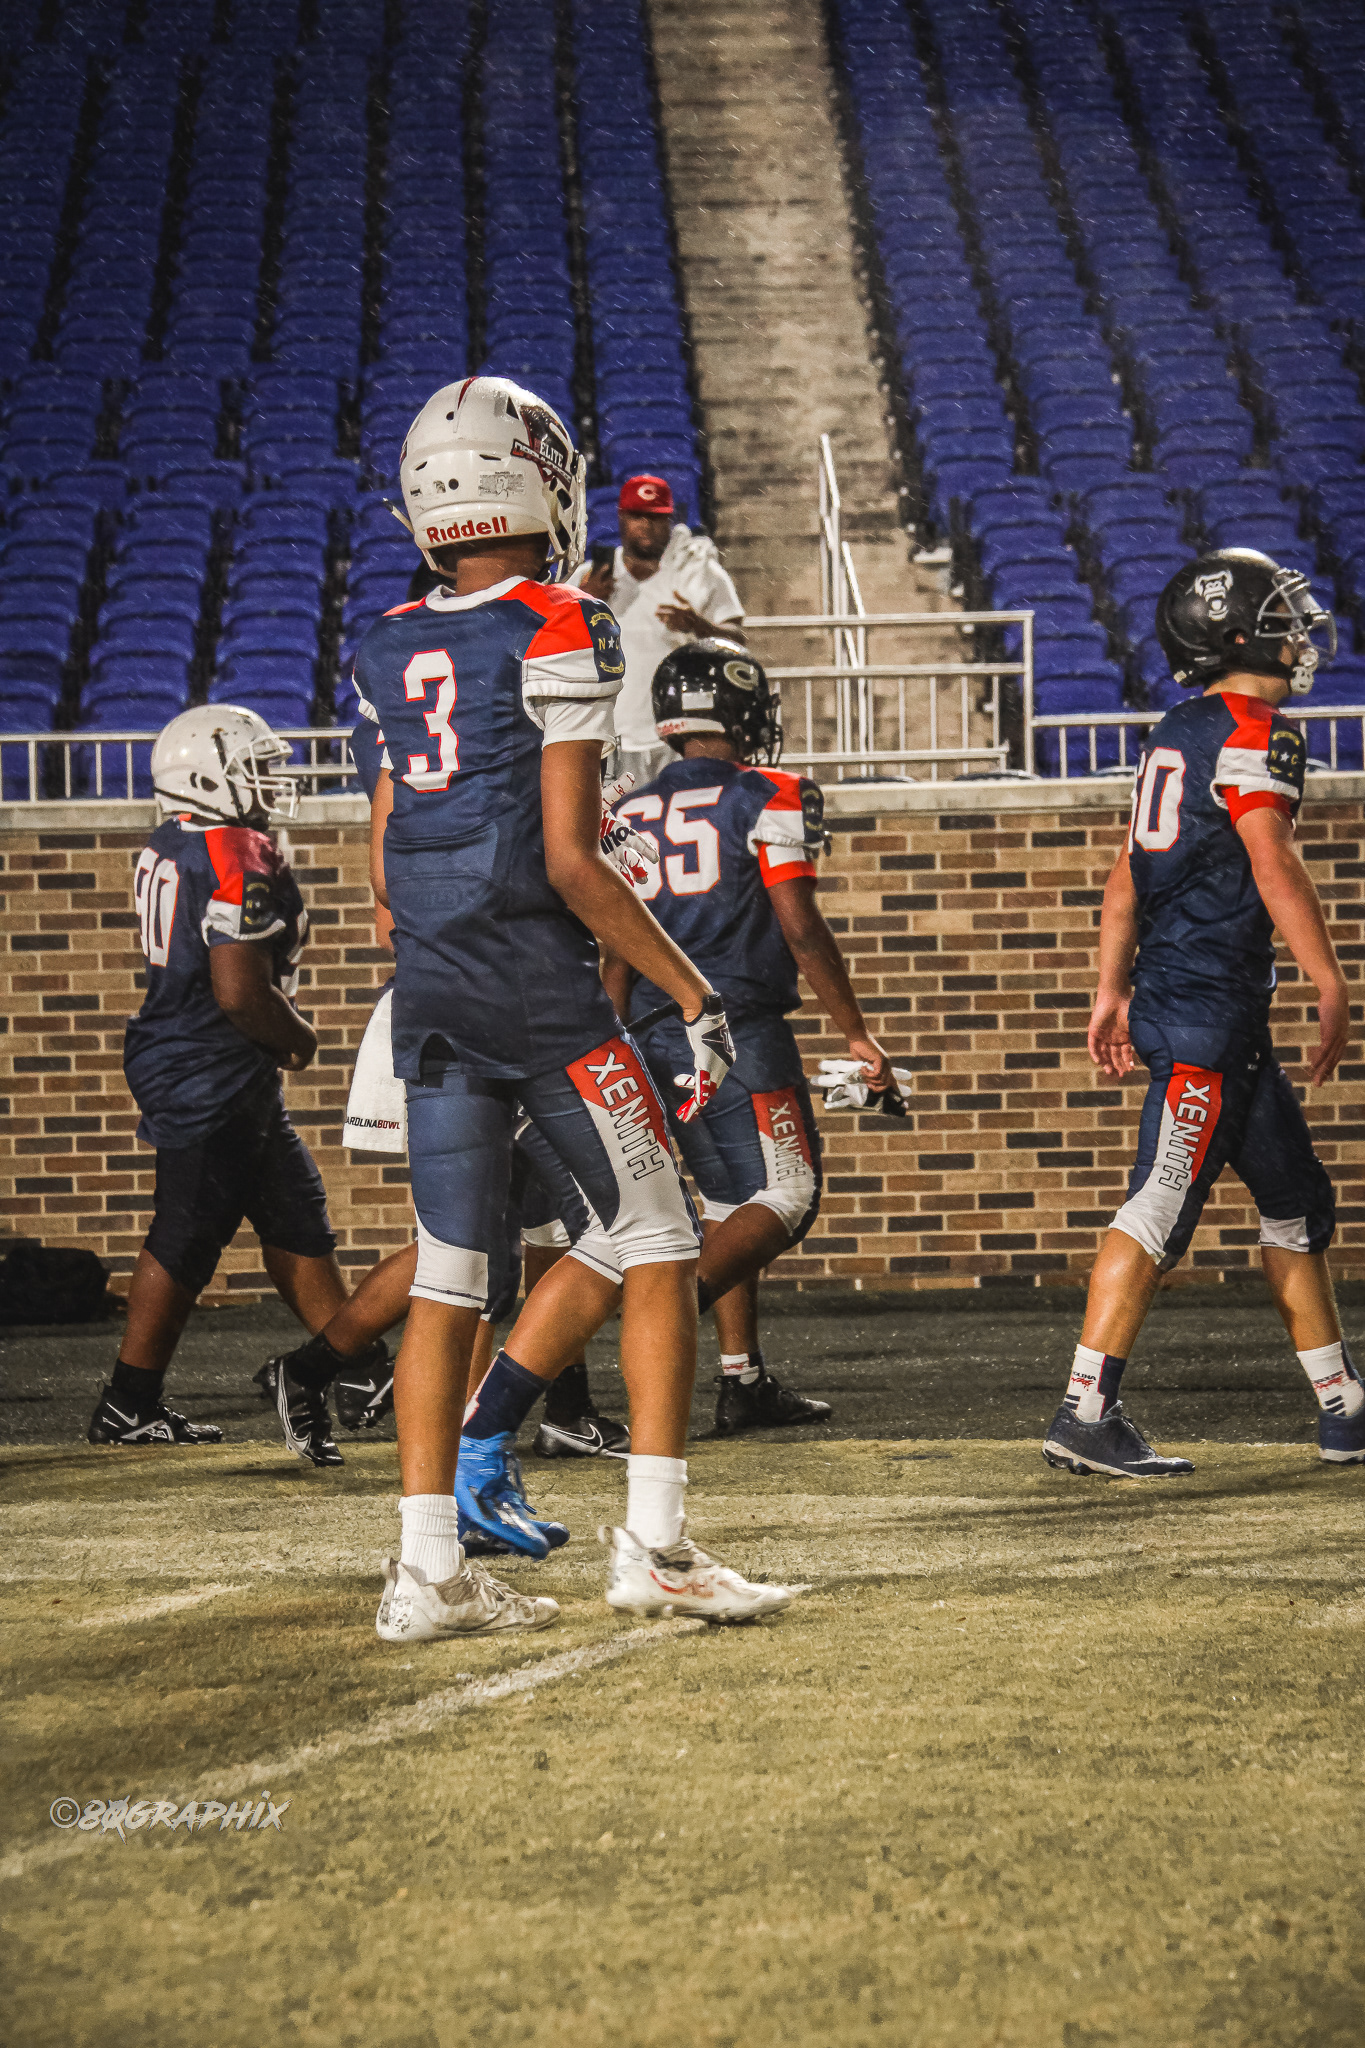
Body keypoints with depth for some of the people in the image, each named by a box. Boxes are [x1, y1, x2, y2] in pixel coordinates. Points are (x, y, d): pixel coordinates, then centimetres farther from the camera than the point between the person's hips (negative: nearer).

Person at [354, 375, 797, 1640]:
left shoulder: (392, 652, 10)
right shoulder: (557, 638, -10)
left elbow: (384, 867, 14)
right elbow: (572, 862, -14)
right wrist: (694, 996, -8)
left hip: (429, 999, 7)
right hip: (538, 991, -7)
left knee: (447, 1275, 8)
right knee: (657, 1246, 3)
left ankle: (427, 1569, 5)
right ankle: (653, 1545, -1)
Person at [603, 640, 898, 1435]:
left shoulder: (631, 817, 13)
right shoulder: (769, 800, -4)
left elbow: (618, 959, 13)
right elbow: (801, 930, -10)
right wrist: (858, 1034, -3)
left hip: (657, 1035, 7)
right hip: (741, 1030, -7)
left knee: (731, 1202, 15)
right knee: (785, 1196, -2)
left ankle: (745, 1379, 12)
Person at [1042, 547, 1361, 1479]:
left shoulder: (1177, 734, 17)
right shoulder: (1255, 731, -11)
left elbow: (1127, 880, 19)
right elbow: (1273, 866, -20)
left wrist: (1112, 992, 22)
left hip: (1170, 989, 10)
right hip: (1211, 1010, -10)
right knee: (1164, 1201, -10)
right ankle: (1086, 1412, -11)